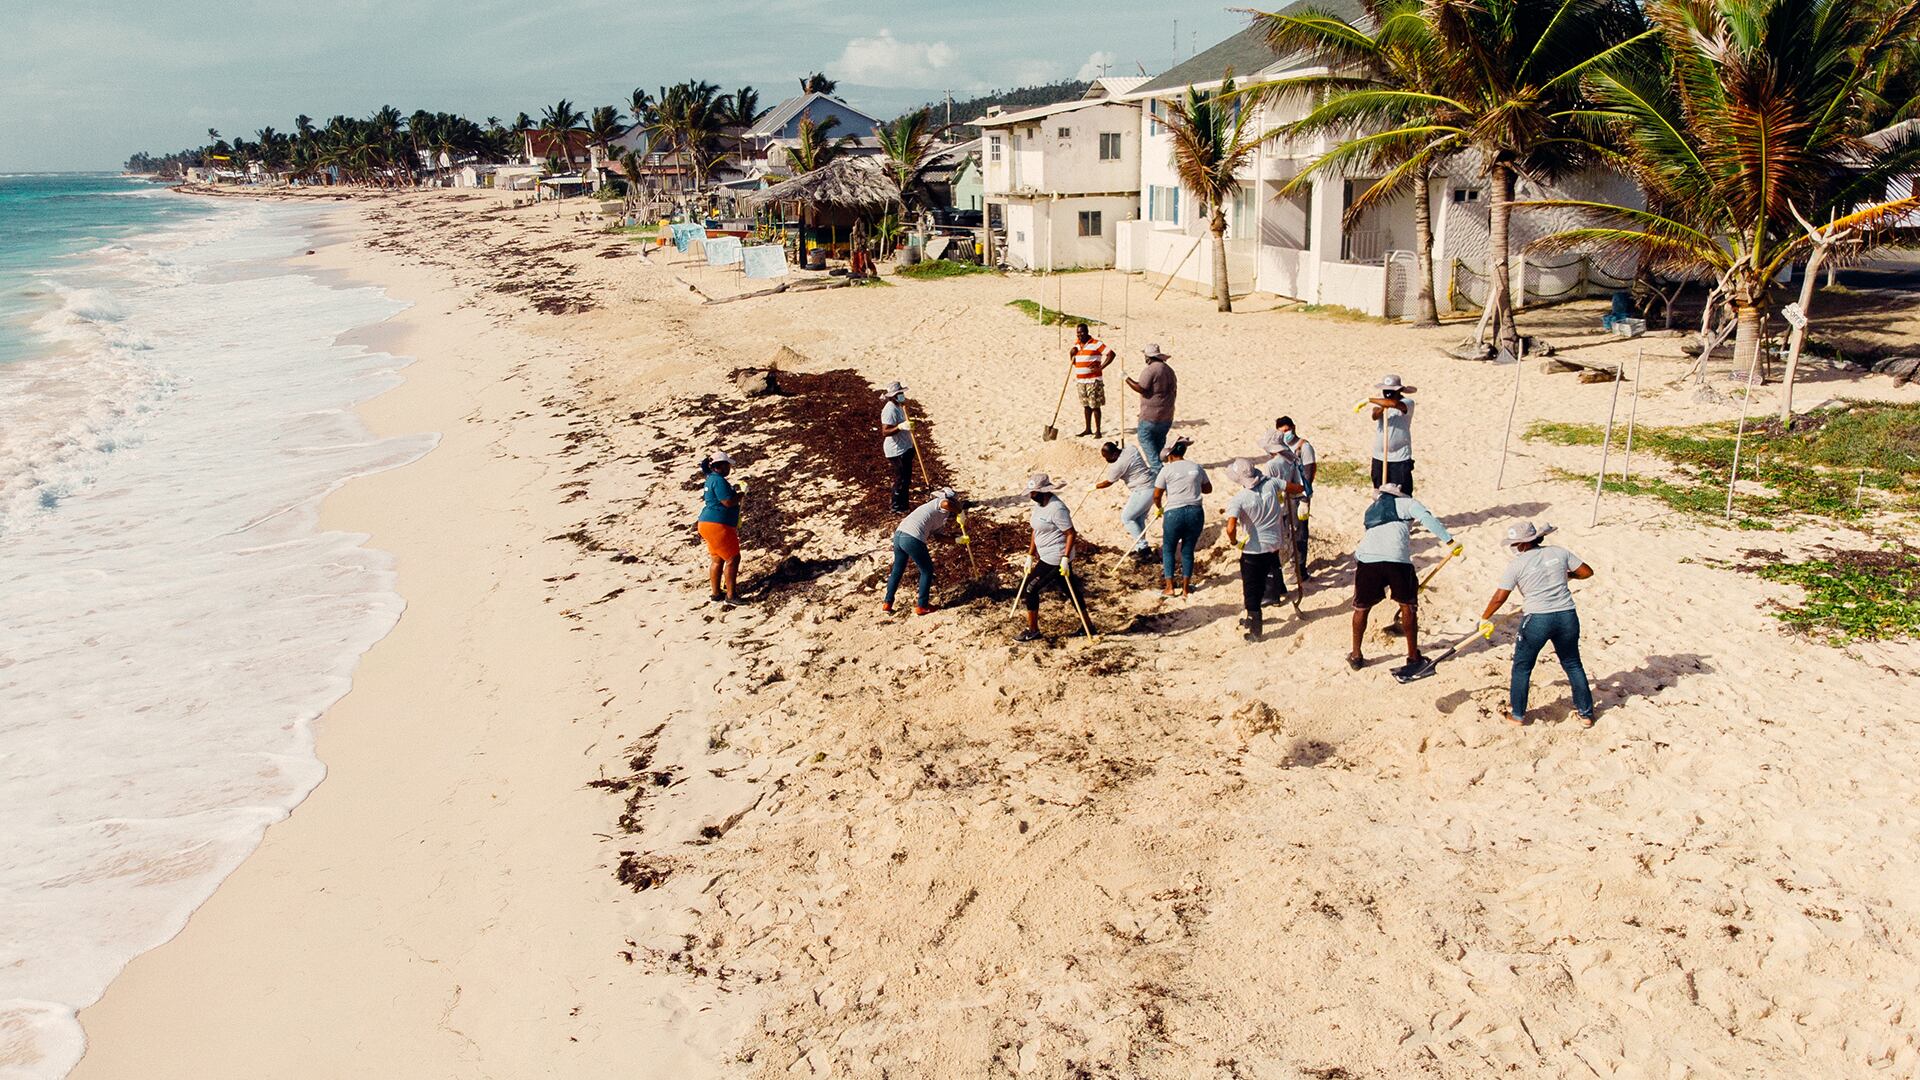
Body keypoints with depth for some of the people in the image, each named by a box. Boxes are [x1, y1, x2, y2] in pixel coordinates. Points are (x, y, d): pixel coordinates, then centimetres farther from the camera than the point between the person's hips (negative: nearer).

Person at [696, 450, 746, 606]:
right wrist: (741, 493, -6)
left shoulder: (711, 479, 16)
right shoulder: (719, 480, -16)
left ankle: (715, 594, 21)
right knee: (733, 558, -6)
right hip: (718, 525, -11)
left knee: (718, 559, 16)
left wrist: (733, 490, 16)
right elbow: (728, 502, -22)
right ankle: (731, 596, -6)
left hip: (708, 524, 11)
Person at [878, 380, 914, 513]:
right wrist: (900, 427, -44)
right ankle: (897, 508, 12)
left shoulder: (898, 406, 7)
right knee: (901, 479, -1)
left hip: (905, 448, 10)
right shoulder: (890, 410, -25)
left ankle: (903, 505, 31)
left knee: (906, 478, 19)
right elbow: (885, 432, -30)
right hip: (897, 451, -10)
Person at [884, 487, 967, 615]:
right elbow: (946, 503, -22)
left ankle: (887, 604, 31)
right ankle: (922, 606, 18)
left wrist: (958, 539, 29)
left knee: (897, 570, 25)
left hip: (899, 534, 9)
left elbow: (935, 535, 30)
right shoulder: (940, 502, 2)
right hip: (912, 539, -9)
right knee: (927, 571, 12)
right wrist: (960, 511, -5)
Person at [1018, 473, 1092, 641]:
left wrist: (1065, 558, -23)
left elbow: (1071, 534, -20)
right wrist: (1030, 555, 15)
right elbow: (1036, 531, 15)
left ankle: (1032, 631, 8)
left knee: (1029, 589, -4)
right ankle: (1088, 625, 27)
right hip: (1047, 557, 10)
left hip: (1055, 559, -10)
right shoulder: (1039, 505, 8)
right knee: (1070, 589, 17)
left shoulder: (1056, 509, -22)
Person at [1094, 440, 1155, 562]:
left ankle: (1143, 548, 1)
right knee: (1139, 518, 17)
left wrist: (1094, 487, 14)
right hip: (1152, 485, 9)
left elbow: (1108, 483, -2)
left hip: (1143, 491, -9)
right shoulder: (1131, 448, 1)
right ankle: (1142, 548, 22)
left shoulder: (1118, 466, -19)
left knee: (1126, 518, 2)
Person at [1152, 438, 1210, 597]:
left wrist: (1159, 507, 19)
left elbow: (1157, 495, 0)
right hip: (1195, 512, 3)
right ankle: (1185, 588, 16)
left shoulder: (1167, 469, -2)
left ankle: (1169, 587, 10)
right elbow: (1208, 489, 19)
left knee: (1168, 549, 13)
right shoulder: (1197, 467, 8)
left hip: (1174, 513, -3)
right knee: (1188, 551, 14)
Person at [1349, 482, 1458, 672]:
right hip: (1397, 558, -3)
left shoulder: (1370, 510, 33)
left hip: (1367, 558, 3)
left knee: (1361, 607, 19)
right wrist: (1450, 541, -6)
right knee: (1408, 606, 16)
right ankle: (1413, 657, 25)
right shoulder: (1406, 503, 19)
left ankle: (1355, 657, 28)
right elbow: (1427, 519, 0)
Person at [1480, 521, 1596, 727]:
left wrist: (1484, 619, 11)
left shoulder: (1517, 564, -4)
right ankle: (1586, 714, 28)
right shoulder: (1560, 553, 6)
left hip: (1537, 619, -4)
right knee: (1573, 665, 21)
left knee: (1522, 667, 15)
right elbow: (1587, 572, 9)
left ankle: (1517, 714, 22)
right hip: (1567, 617, 4)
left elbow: (1499, 598, -2)